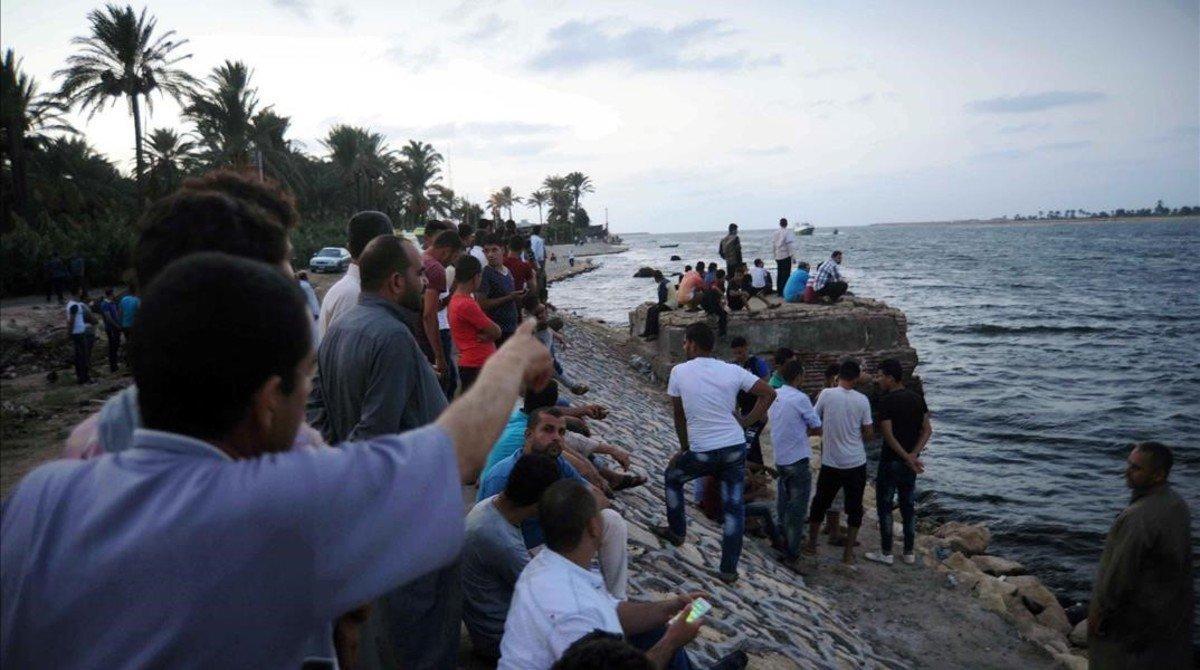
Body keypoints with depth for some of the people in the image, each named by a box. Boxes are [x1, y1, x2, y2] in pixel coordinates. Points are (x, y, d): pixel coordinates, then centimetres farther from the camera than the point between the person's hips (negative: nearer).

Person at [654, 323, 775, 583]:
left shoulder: (679, 372, -4)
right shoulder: (732, 371, 0)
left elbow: (679, 416, 4)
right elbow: (769, 393, 1)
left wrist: (684, 448, 15)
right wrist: (747, 421, 3)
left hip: (701, 452, -2)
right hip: (735, 447, 2)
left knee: (672, 477, 26)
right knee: (733, 507, 10)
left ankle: (677, 531, 37)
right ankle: (729, 569, 14)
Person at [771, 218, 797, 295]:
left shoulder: (774, 233, 5)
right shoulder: (788, 233, -12)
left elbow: (772, 245, 11)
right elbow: (791, 245, -14)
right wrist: (792, 256, -8)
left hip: (778, 256, 6)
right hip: (786, 256, -5)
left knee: (779, 274, 11)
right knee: (786, 274, -2)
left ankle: (779, 291, 15)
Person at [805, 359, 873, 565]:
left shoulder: (826, 394, -9)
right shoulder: (862, 400, -7)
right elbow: (868, 434, -2)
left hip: (830, 462, 0)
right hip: (856, 463, 0)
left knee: (820, 503, 17)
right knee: (854, 508, 10)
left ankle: (811, 544, 27)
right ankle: (848, 553, 13)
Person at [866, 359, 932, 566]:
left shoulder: (886, 401, -15)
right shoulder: (917, 399, 5)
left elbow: (888, 434, -21)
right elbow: (927, 429, 0)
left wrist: (908, 458, -16)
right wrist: (913, 454, -10)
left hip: (891, 461, -6)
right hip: (910, 462, 6)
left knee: (884, 506, 4)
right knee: (908, 506, 14)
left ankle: (886, 553, 9)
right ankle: (909, 553, 20)